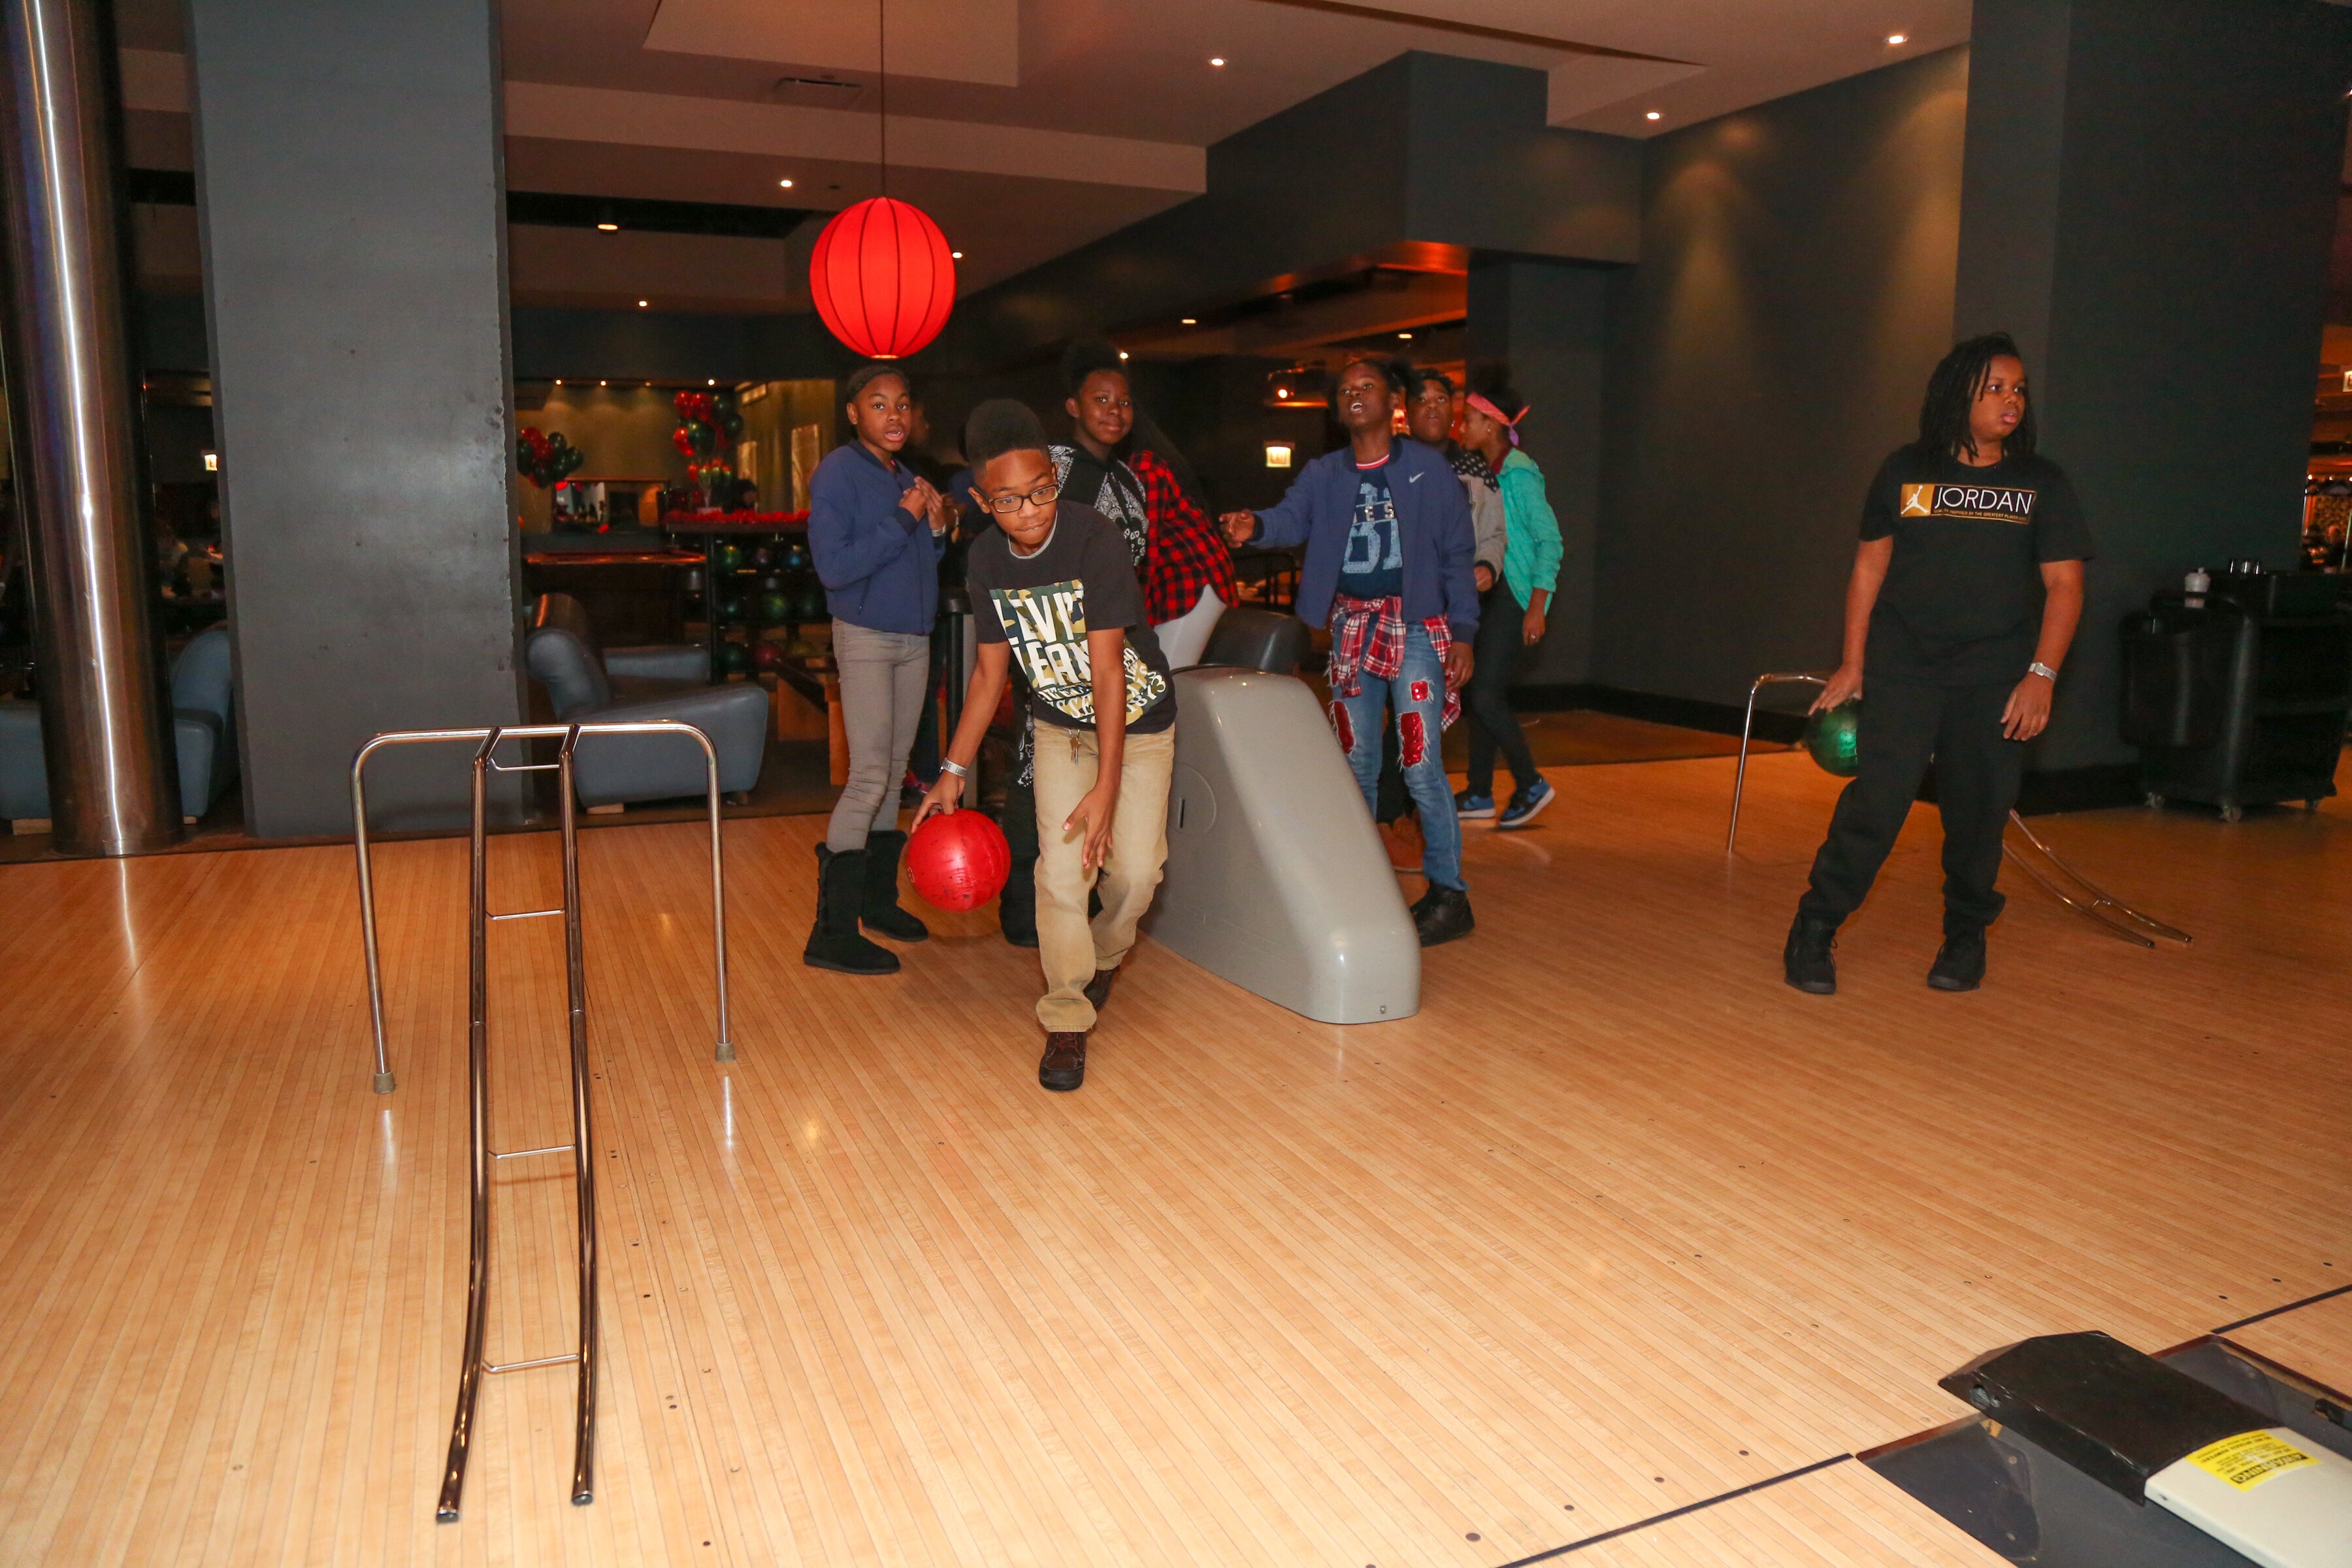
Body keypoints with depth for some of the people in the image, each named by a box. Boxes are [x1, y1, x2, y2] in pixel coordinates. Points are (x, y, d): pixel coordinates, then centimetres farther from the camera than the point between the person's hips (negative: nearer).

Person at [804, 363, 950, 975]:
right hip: (866, 638, -7)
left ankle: (877, 897, 23)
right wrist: (904, 520, -19)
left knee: (894, 774, 11)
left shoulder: (907, 479, 13)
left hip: (914, 639, 7)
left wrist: (936, 528, 0)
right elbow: (834, 567, -21)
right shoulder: (838, 473, -10)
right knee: (869, 777, -13)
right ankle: (832, 932, -8)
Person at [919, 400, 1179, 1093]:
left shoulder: (1096, 538, -27)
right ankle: (1066, 1019, 4)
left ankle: (1106, 953, 30)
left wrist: (1107, 787, -34)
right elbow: (990, 671, 0)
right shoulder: (986, 560, -11)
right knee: (1061, 868, -10)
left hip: (1138, 723, -3)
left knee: (1135, 869, -4)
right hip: (1060, 726, 3)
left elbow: (1107, 667, -30)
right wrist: (953, 770, -2)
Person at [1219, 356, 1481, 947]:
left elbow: (1458, 554, 0)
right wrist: (1255, 526, -33)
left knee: (1420, 763, -11)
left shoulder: (1427, 469, 0)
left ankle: (1448, 892, 1)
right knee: (1356, 763, 10)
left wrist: (1462, 631, -6)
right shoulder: (1323, 475, 9)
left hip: (1415, 624, -4)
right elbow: (1291, 519, -10)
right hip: (1351, 626, 4)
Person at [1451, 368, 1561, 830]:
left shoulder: (1519, 473, -13)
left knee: (1486, 696, -10)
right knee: (1478, 695, 10)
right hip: (1484, 592, 8)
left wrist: (1537, 607, -18)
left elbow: (1549, 541, -14)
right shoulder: (1481, 471, 11)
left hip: (1512, 596, -8)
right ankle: (1479, 794, 18)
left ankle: (1531, 785, 6)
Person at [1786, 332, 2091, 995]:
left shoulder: (2043, 484, 6)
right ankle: (1814, 929, 0)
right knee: (1877, 797, -10)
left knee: (1978, 811, 5)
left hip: (1995, 677, 1)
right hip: (1904, 668, -1)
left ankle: (1966, 938, 24)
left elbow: (2064, 584, 3)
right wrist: (1851, 664, 4)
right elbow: (1869, 567, 8)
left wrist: (2042, 674, -8)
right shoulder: (1905, 471, 6)